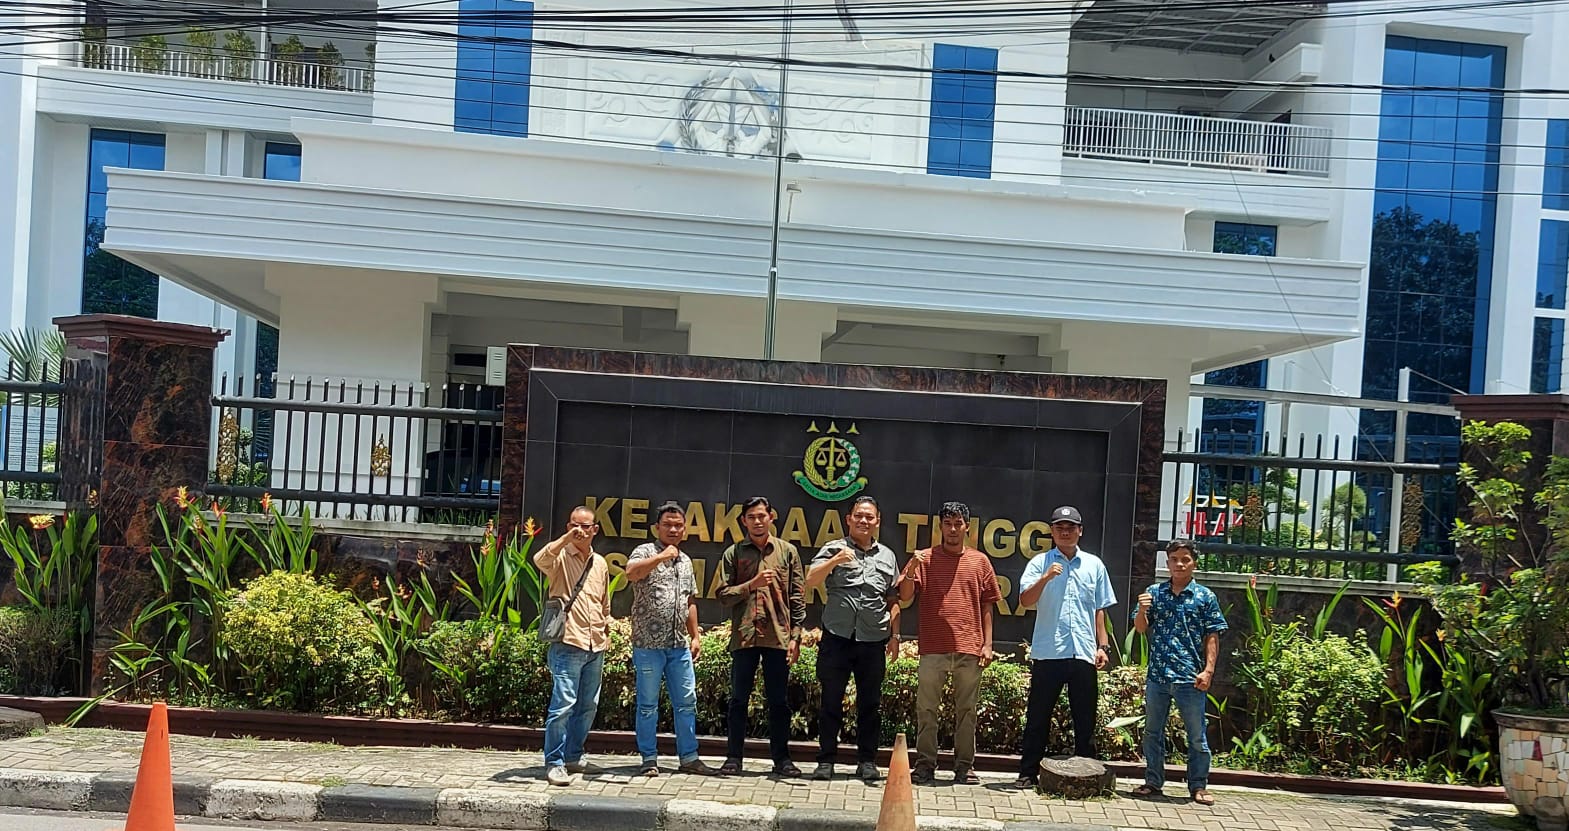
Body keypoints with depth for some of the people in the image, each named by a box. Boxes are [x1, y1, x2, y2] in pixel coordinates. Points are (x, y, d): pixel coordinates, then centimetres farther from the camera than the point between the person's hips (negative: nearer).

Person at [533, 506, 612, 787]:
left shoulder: (600, 563, 16)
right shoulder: (561, 556, -3)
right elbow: (540, 560, -28)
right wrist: (568, 537, -29)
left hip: (595, 647, 7)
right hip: (567, 644, -7)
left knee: (588, 706, 12)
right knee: (563, 703, -12)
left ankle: (573, 757, 24)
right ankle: (554, 763, -5)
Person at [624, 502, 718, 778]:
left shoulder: (685, 561, 16)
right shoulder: (646, 551, -3)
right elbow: (631, 573, -26)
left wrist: (695, 636, 17)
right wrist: (661, 556, -28)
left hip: (679, 645, 6)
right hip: (648, 643, -6)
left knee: (686, 702, 7)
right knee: (648, 704, 3)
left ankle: (688, 757, 15)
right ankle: (649, 759, 12)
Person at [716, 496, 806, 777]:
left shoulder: (788, 552, 8)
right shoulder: (733, 553, 7)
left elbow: (797, 597, 7)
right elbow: (724, 595, 2)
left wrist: (796, 636, 1)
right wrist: (752, 584, -12)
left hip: (778, 636, 0)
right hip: (744, 635, 0)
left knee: (778, 700, 5)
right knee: (739, 698, 5)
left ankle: (781, 758, 13)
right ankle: (734, 757, 13)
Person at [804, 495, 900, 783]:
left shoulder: (887, 556, 13)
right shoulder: (834, 549, 4)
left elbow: (893, 600, 18)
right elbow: (810, 582, -9)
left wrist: (894, 634, 11)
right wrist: (835, 561, -21)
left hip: (874, 640, 2)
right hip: (837, 637, -2)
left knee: (870, 704, 6)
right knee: (831, 701, 3)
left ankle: (867, 761, 15)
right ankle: (826, 760, 11)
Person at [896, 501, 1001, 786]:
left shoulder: (980, 561, 9)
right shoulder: (925, 559, 5)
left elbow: (987, 606, 11)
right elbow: (905, 597, 0)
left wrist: (987, 644, 4)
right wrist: (911, 571, -18)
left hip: (969, 649, 1)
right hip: (933, 648, -1)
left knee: (966, 710, 7)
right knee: (926, 708, 1)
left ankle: (964, 766, 14)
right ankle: (925, 764, 8)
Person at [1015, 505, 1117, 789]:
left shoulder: (1094, 565, 13)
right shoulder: (1040, 563, 4)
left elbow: (1099, 610, 16)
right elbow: (1025, 600, -7)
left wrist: (1103, 645, 9)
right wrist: (1045, 577, -21)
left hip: (1084, 654, 2)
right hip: (1047, 653, -2)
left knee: (1085, 720, 7)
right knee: (1038, 717, 3)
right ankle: (1028, 773, 9)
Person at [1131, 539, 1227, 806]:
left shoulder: (1205, 597, -1)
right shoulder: (1154, 592, 5)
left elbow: (1212, 637, -1)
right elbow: (1141, 628, 7)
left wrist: (1208, 669, -9)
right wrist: (1142, 610, -13)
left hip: (1190, 678, -3)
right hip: (1157, 675, 3)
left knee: (1197, 734, 5)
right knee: (1152, 731, 12)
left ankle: (1198, 786, 16)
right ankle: (1153, 781, 24)